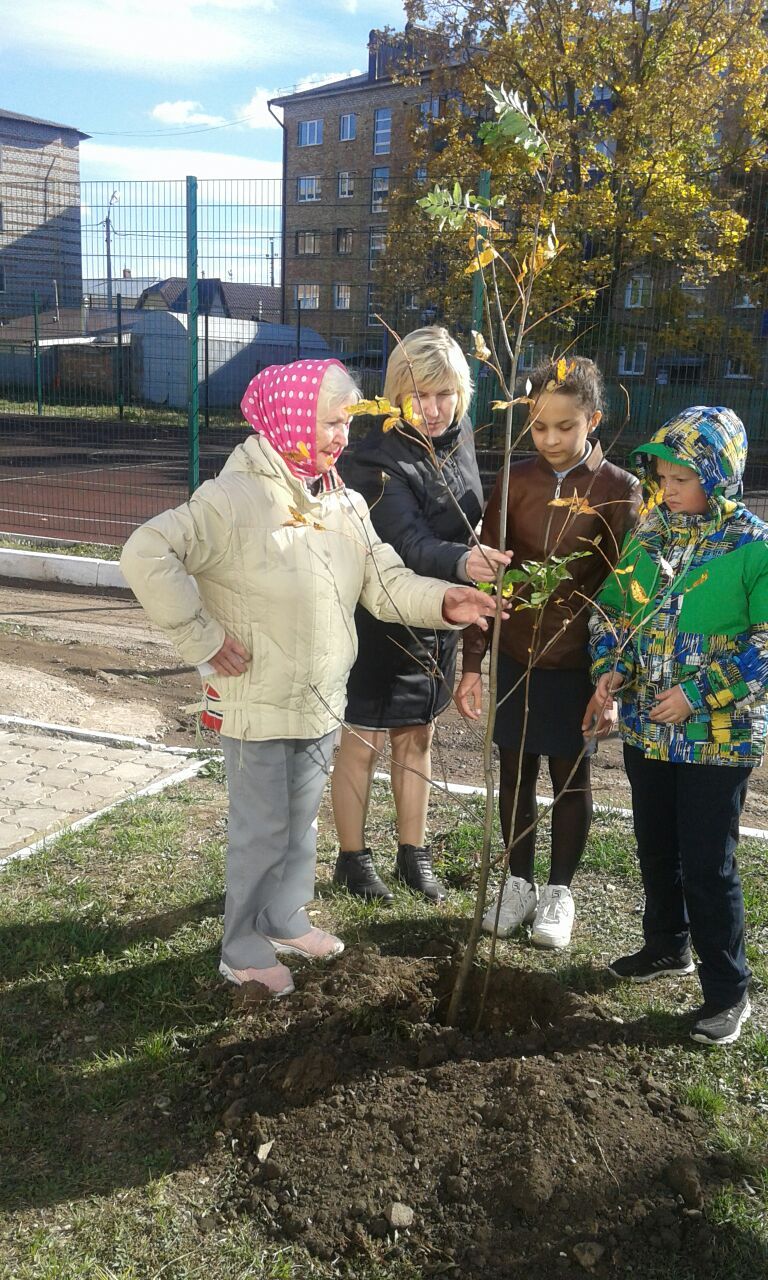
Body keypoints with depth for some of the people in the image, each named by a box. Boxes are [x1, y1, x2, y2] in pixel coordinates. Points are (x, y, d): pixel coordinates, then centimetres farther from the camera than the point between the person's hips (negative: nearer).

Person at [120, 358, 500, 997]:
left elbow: (384, 581, 2)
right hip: (258, 703, -7)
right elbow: (146, 554, -26)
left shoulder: (345, 503, 4)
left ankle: (286, 921, 44)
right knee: (262, 830, 7)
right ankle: (244, 951, 28)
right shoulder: (236, 498, -20)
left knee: (302, 822, 22)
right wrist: (202, 636, -23)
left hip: (321, 700, 7)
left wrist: (442, 601, -16)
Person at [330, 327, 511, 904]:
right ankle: (353, 857, 28)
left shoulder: (459, 436, -2)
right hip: (381, 623, -6)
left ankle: (414, 854, 34)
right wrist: (461, 561, -54)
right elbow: (410, 541, -37)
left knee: (418, 738, 18)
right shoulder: (375, 461, -23)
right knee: (363, 743, 8)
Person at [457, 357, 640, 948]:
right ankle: (519, 883, 32)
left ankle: (559, 891, 30)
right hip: (515, 657, 2)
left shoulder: (619, 490, -8)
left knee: (571, 778, 11)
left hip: (578, 664, -2)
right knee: (516, 772, 13)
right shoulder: (515, 479, -1)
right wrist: (472, 663, -4)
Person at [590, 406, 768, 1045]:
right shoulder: (647, 537, 4)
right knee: (655, 847, 20)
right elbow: (613, 607, 14)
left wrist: (700, 693, -20)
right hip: (646, 728, 6)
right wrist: (610, 666, -4)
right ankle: (668, 945, 43)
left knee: (708, 863, 2)